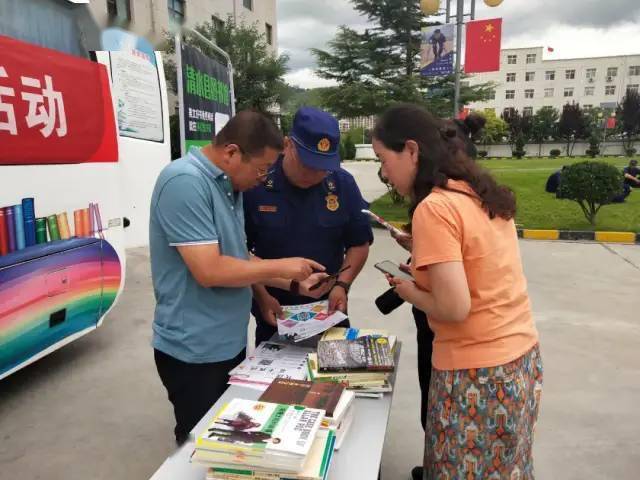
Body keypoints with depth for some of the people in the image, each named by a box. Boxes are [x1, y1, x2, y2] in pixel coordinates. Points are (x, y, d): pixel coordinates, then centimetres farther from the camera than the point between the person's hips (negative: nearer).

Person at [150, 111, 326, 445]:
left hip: (229, 344, 9)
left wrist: (293, 280, 2)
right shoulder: (185, 182, -22)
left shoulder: (229, 186, 6)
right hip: (194, 353, -9)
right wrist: (280, 267, -17)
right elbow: (209, 270, -28)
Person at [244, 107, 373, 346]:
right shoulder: (255, 184, -15)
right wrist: (261, 296, -13)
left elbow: (359, 243, 0)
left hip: (328, 309, 2)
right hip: (273, 312, -1)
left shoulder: (343, 183, -7)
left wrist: (342, 285, -12)